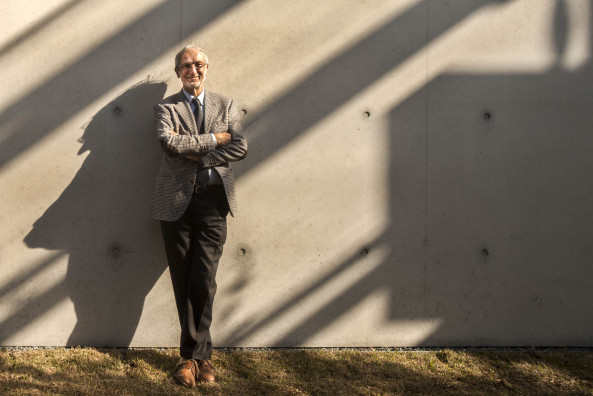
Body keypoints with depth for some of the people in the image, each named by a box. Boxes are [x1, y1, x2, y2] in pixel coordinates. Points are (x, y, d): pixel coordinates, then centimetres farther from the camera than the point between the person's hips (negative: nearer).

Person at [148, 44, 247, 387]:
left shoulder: (226, 106, 12)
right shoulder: (166, 107, 7)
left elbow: (240, 147, -3)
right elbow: (169, 141, -13)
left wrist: (195, 155, -10)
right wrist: (214, 139, -11)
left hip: (212, 200, 0)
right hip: (176, 201, 0)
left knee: (204, 281, -6)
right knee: (183, 283, 3)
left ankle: (193, 353, 8)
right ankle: (200, 352, 15)